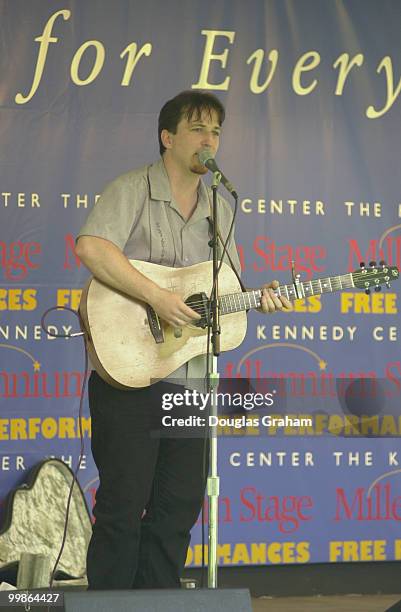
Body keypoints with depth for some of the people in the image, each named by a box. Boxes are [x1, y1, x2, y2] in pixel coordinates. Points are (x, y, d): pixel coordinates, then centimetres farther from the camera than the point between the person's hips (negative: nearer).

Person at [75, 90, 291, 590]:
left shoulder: (219, 208, 16)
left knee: (180, 505, 9)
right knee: (124, 503, -3)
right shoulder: (133, 189, -6)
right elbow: (91, 248, -23)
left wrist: (257, 300, -1)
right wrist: (158, 297, -25)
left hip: (190, 379, 7)